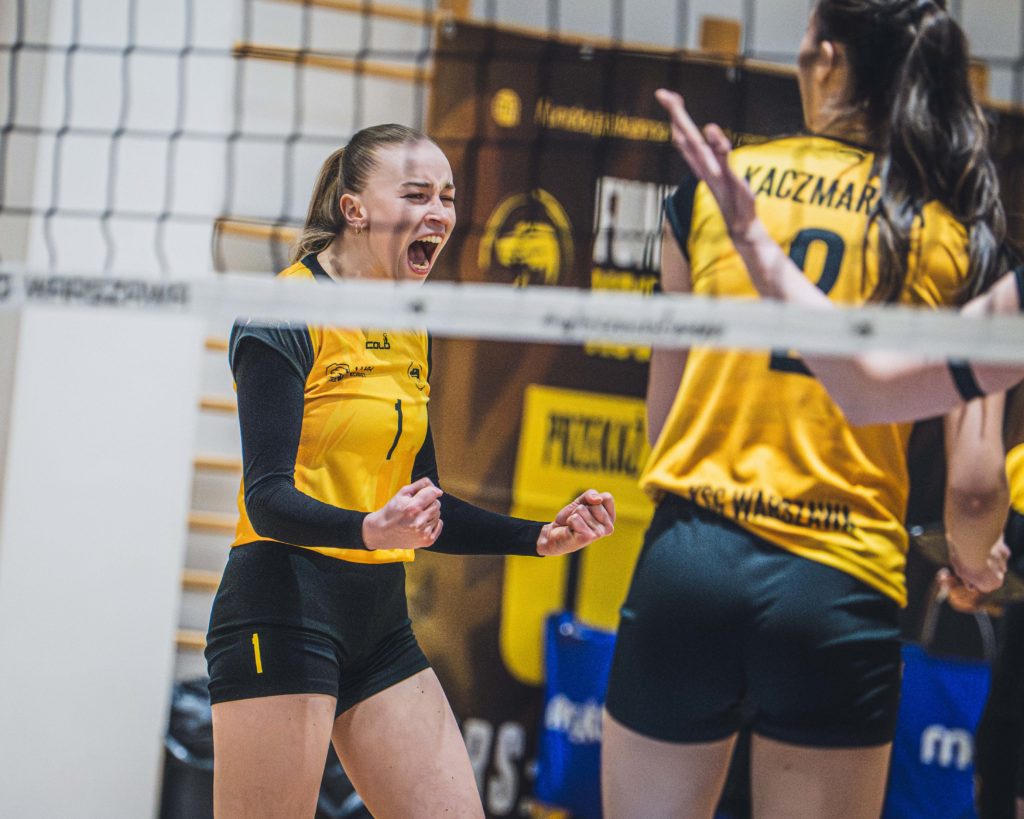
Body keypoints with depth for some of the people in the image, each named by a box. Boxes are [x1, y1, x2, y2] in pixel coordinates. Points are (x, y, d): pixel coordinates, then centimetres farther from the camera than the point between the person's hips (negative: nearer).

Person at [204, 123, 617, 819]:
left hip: (381, 624, 8)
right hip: (283, 614, -8)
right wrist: (374, 529, -35)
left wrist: (543, 538, 8)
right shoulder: (287, 313, -10)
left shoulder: (411, 334, 15)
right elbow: (269, 498, -18)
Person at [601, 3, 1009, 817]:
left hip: (687, 563, 1)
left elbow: (663, 412, 11)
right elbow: (975, 476, -3)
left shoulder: (715, 182, 4)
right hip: (842, 588, -1)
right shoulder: (962, 235, 1)